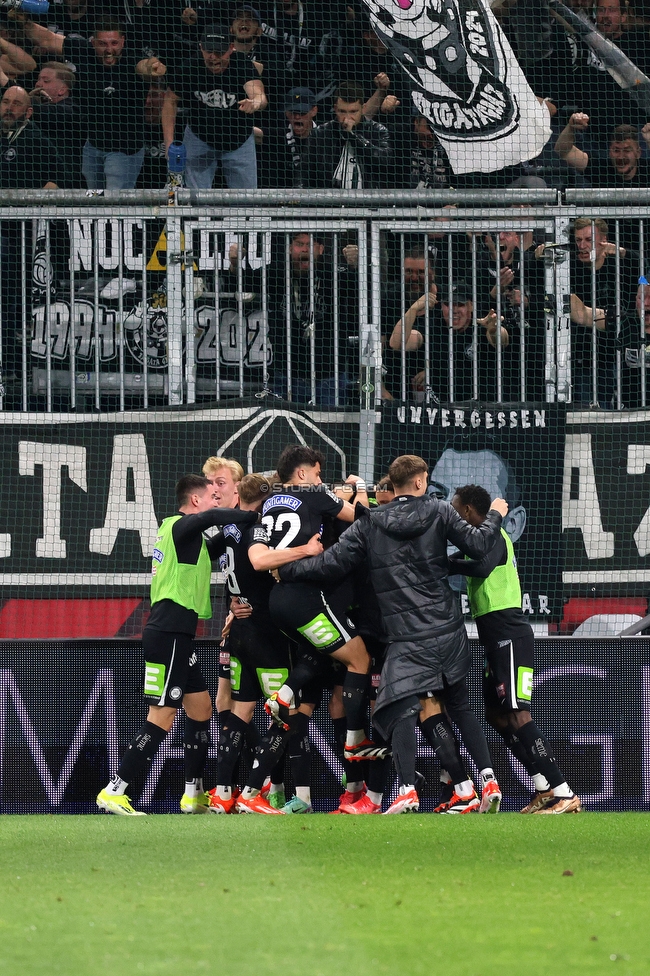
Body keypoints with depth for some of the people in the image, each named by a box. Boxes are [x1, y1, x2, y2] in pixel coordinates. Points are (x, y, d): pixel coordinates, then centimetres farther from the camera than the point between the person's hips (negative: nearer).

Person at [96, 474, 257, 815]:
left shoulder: (180, 530, 18)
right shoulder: (179, 527, -10)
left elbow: (211, 551, 32)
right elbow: (212, 517, -31)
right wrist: (255, 516, -22)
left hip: (176, 635, 10)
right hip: (167, 634, -10)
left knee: (201, 707, 14)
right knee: (162, 717, -11)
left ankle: (193, 794, 18)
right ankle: (114, 792, -11)